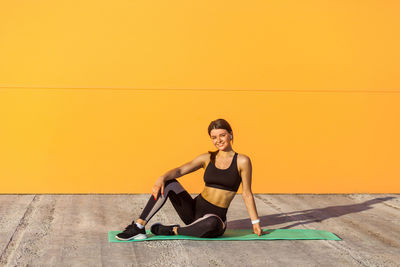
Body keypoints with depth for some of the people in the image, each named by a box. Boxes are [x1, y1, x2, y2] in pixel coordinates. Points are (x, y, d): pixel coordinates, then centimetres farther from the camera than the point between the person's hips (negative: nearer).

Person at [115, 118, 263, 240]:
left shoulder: (242, 161, -3)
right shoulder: (207, 158, 7)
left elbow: (247, 194, 1)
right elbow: (180, 170, -6)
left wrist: (255, 222, -2)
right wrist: (162, 178, -26)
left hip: (216, 218, -4)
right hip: (195, 209, 4)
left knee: (211, 224, -41)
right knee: (168, 184, -16)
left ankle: (173, 230, -17)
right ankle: (138, 227, -17)